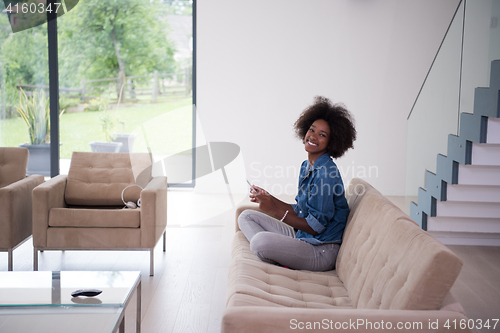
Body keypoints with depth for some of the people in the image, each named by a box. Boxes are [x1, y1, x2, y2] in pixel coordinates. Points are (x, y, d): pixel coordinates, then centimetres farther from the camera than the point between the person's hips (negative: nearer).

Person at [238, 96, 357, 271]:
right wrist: (268, 198, 6)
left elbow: (315, 227, -18)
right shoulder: (306, 166, 11)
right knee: (246, 216, 10)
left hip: (321, 251, -10)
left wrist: (275, 211, -18)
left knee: (260, 241, -33)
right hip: (300, 237, 10)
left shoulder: (326, 173, -19)